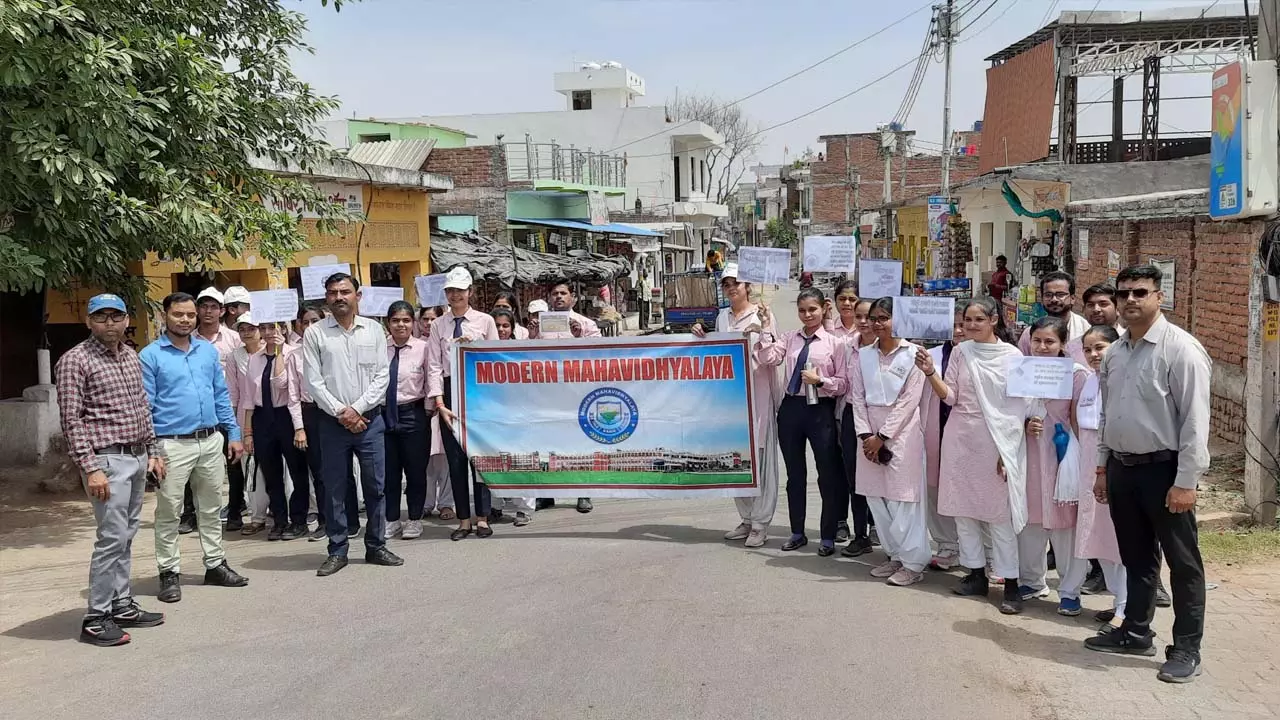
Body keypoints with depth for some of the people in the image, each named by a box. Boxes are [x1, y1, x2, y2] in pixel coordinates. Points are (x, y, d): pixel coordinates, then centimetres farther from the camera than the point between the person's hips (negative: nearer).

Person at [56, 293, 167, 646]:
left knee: (126, 536, 13)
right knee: (112, 537, -9)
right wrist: (90, 468, -18)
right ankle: (95, 619, -1)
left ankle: (121, 604, 21)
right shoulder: (75, 361, -9)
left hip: (137, 458, 7)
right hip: (107, 459, -7)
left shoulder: (131, 356, 13)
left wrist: (153, 451, 16)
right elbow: (71, 420, -13)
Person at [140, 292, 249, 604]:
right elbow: (144, 406, -7)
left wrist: (233, 434, 8)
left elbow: (222, 395, 13)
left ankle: (215, 564, 25)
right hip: (173, 445, -5)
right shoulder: (150, 356, -5)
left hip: (211, 442, 5)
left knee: (211, 508, 14)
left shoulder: (208, 351, 9)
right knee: (168, 513, 2)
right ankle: (169, 573, 12)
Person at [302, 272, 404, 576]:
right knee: (334, 489, 4)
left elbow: (382, 376, 0)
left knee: (376, 485, 5)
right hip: (332, 422, -1)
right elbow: (312, 381, -3)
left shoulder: (374, 330, 5)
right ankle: (337, 551, 13)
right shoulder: (315, 333, 1)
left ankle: (376, 546, 16)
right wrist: (341, 412, -10)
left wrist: (357, 409, -9)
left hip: (369, 418, 1)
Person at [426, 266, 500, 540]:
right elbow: (434, 365, 0)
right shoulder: (438, 325, 6)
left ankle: (482, 518, 9)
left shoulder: (485, 321, 3)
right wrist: (439, 403, -8)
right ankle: (463, 520, 12)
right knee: (455, 458, 4)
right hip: (450, 391, 2)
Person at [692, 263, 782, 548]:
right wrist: (703, 338, 5)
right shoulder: (722, 317, 12)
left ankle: (761, 524, 3)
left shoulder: (762, 315, -3)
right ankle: (747, 519, 22)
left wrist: (763, 329, -23)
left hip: (757, 394, -6)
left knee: (760, 457, -2)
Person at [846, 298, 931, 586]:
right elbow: (857, 398, 6)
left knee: (903, 498, -4)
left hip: (902, 432, -5)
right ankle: (895, 555, 21)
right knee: (875, 497, 7)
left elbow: (909, 400, -9)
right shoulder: (863, 355, 8)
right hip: (870, 434, 5)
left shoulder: (913, 354, -5)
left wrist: (882, 437, -11)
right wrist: (865, 435, -7)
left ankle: (913, 563, 5)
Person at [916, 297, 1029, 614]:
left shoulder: (1011, 355, -4)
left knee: (999, 512, -3)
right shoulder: (960, 352, 5)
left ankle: (1010, 584, 3)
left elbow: (1018, 406, -4)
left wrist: (1007, 452, -9)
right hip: (959, 437, 4)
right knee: (962, 508, 8)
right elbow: (949, 397, 4)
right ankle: (976, 575, 20)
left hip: (997, 440, -4)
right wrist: (930, 373, -13)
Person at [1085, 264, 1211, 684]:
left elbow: (1195, 419, -16)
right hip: (1122, 468, 7)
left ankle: (1186, 649, 16)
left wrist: (1185, 482, -18)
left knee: (1182, 562, 5)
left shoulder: (1181, 349, -13)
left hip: (1163, 469, -7)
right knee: (1136, 557, 18)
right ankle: (1135, 633, 32)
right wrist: (1103, 468, 16)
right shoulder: (1114, 354, 9)